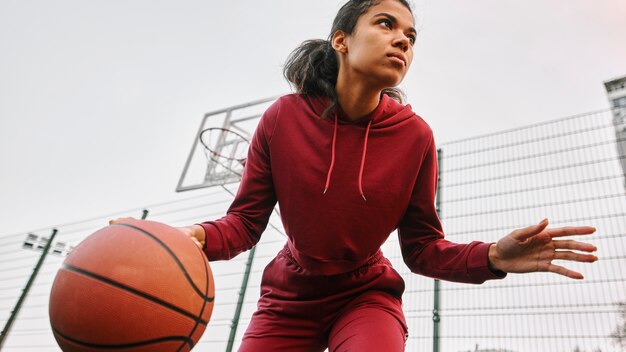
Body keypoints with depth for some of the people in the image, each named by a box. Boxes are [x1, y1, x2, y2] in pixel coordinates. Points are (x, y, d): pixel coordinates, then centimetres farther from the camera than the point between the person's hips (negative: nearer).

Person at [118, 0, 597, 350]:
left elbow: (422, 246, -8)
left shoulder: (414, 136, -15)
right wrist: (200, 238, -33)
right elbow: (245, 220, -11)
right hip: (289, 298, 1)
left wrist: (491, 257, -26)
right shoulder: (283, 118, -16)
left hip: (366, 296, 0)